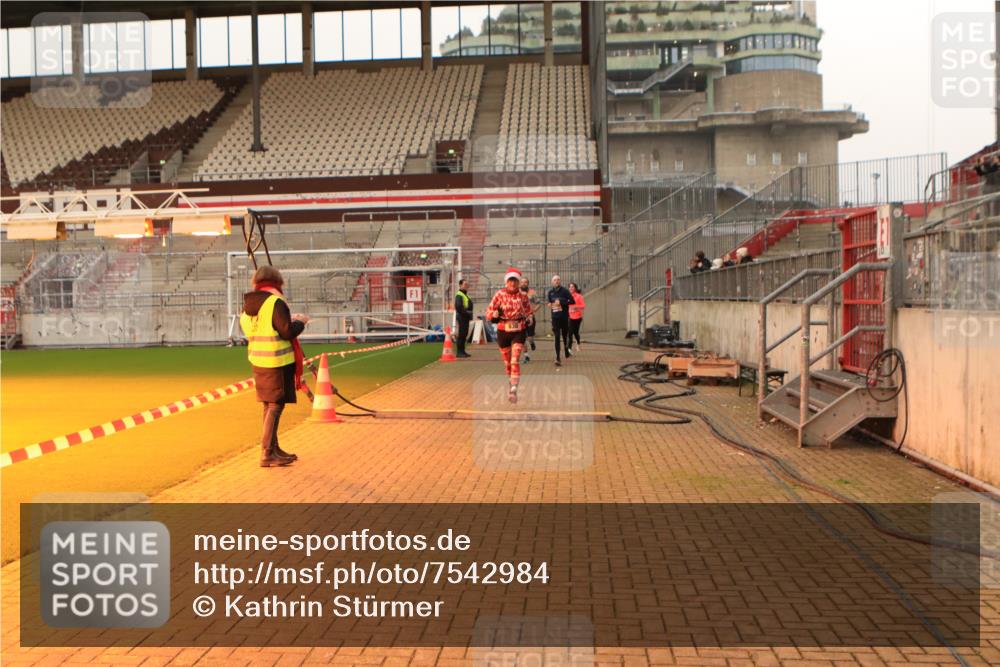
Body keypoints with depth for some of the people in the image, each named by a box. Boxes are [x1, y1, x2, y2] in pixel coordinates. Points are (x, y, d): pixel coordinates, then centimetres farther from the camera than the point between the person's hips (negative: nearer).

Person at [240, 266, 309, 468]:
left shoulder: (248, 304, 9)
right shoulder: (276, 302, -15)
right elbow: (287, 332, -19)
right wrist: (300, 322, 1)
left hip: (257, 360, 8)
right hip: (277, 361, -8)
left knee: (269, 405, 17)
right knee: (275, 405, -3)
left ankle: (273, 449, 27)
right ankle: (267, 454, -4)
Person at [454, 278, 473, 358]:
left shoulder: (465, 295, 21)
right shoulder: (459, 295, -11)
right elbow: (458, 307, -22)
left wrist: (470, 314, 10)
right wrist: (466, 312, -20)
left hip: (466, 317, 10)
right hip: (461, 317, -10)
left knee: (464, 334, 12)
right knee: (461, 334, -10)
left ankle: (462, 351, 18)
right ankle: (459, 352, -8)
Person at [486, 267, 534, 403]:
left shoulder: (523, 295, -2)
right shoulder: (500, 294, -6)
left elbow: (528, 311, 14)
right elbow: (489, 310, -2)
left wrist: (528, 319, -4)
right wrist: (494, 314, -21)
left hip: (519, 332, -1)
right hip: (503, 332, 1)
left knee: (515, 361, -15)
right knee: (507, 361, 14)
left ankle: (513, 390, -17)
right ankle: (512, 384, 38)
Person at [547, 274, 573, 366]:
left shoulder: (564, 291, -4)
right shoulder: (550, 292, 9)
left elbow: (572, 301, -13)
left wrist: (561, 302, -17)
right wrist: (550, 305, 1)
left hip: (564, 317, -2)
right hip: (555, 317, 2)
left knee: (565, 335, 11)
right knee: (557, 337, -5)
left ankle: (567, 351, 37)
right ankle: (558, 358, -9)